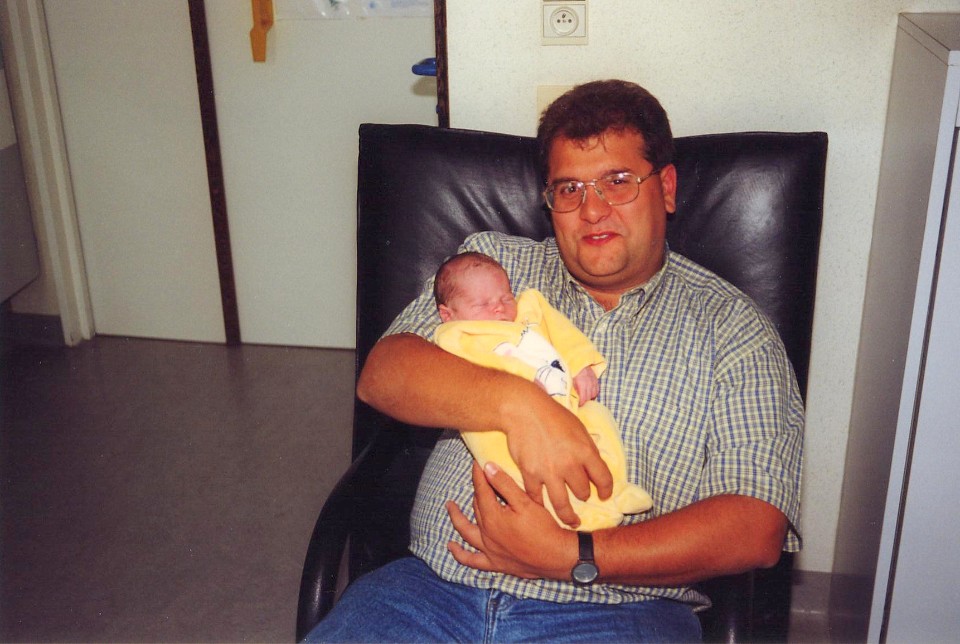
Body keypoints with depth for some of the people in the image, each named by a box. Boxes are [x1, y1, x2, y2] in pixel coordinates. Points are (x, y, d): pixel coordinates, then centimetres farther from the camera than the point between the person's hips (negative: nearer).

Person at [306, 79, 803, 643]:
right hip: (435, 589, 2)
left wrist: (572, 556, -15)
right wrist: (516, 403, -20)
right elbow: (381, 375, -2)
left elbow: (757, 528, -5)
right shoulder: (492, 264, 12)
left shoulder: (731, 329, 4)